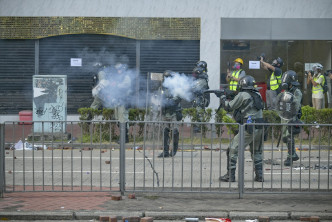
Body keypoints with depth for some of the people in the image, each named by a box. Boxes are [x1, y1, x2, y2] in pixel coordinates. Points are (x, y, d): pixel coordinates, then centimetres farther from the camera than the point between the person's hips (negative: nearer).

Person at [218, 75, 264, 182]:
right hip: (259, 129, 7)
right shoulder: (257, 95, 14)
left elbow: (229, 107, 1)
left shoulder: (242, 95, -8)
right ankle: (259, 176, 18)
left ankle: (230, 175, 0)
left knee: (233, 150, 1)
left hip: (249, 129, -7)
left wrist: (223, 98, 19)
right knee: (256, 152, 21)